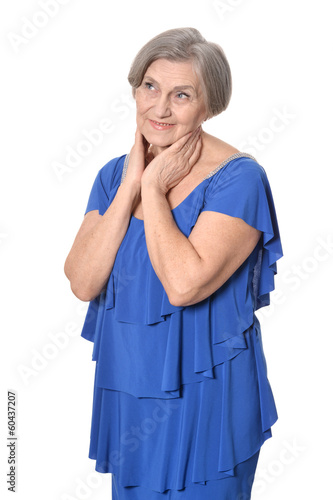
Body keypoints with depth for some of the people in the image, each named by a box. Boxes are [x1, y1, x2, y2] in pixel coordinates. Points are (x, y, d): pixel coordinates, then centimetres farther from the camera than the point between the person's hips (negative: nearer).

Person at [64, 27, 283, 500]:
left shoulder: (238, 178, -16)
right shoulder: (115, 174, 2)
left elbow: (183, 284, -28)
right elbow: (82, 283, -10)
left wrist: (154, 189, -19)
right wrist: (130, 189, -14)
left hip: (204, 395, -5)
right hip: (126, 387, 6)